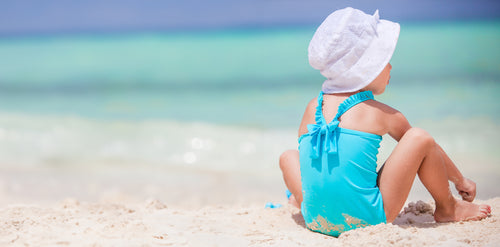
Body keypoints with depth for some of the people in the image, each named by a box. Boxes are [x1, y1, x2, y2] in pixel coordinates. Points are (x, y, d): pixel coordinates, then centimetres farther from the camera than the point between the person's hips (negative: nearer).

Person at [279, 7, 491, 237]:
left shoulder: (313, 107, 11)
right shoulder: (382, 114, 3)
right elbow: (423, 144, 19)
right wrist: (461, 181, 34)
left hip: (317, 221, 4)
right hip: (366, 221, -4)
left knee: (288, 156, 27)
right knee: (420, 137, 3)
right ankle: (447, 208, 22)